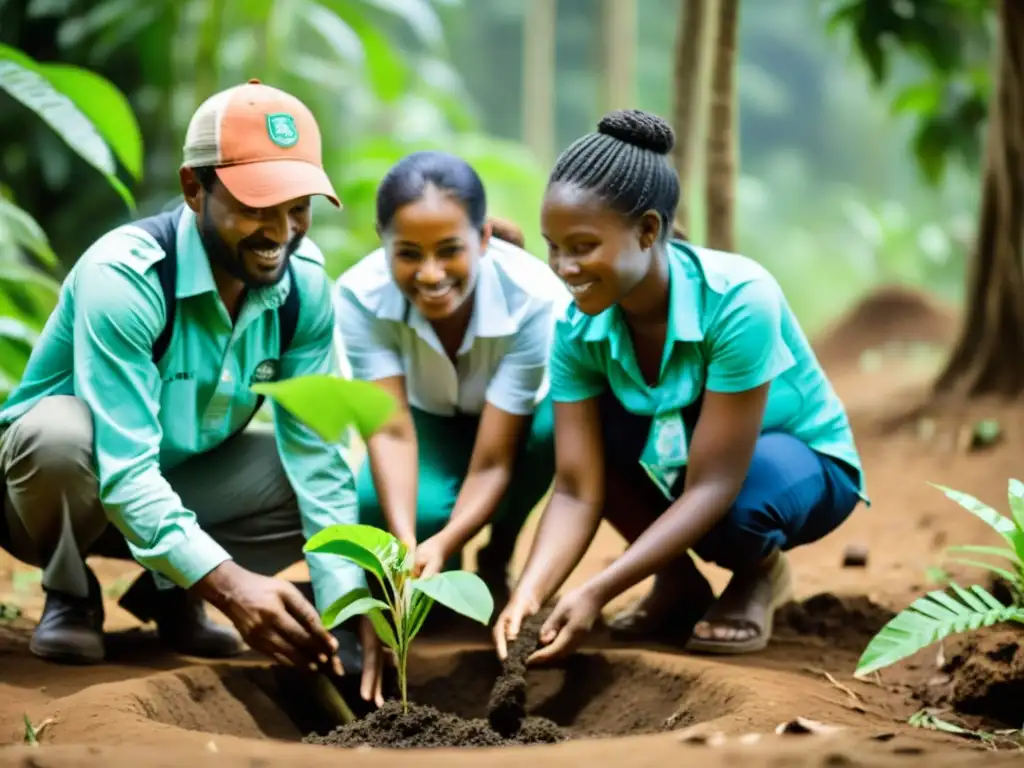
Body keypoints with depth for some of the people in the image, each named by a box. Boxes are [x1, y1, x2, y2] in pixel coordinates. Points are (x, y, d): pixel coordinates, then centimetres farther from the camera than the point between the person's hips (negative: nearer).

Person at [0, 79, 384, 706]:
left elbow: (316, 456, -18)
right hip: (82, 488, -5)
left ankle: (168, 594, 5)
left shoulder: (305, 284, -15)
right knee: (61, 429, -37)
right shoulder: (123, 276, -33)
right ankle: (70, 597, -6)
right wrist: (229, 585, -51)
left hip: (182, 478, 5)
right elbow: (125, 473, -38)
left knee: (319, 470, -17)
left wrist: (346, 602, -31)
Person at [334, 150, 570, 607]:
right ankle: (445, 575, 6)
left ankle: (498, 557, -6)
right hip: (431, 420, 1)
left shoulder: (533, 299, -37)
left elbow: (493, 461, -36)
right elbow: (391, 429, -36)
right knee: (377, 507, -32)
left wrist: (441, 544, -54)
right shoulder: (360, 295, -31)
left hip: (516, 421, -1)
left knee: (560, 423, -37)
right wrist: (404, 543, -53)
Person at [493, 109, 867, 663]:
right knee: (574, 425, -22)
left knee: (741, 503, -38)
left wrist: (597, 592, -40)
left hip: (798, 460, -5)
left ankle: (760, 572, 0)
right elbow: (577, 488, -20)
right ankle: (678, 580, 1)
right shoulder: (578, 326, -19)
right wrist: (531, 590, -39)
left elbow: (712, 485, -34)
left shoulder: (737, 299, -34)